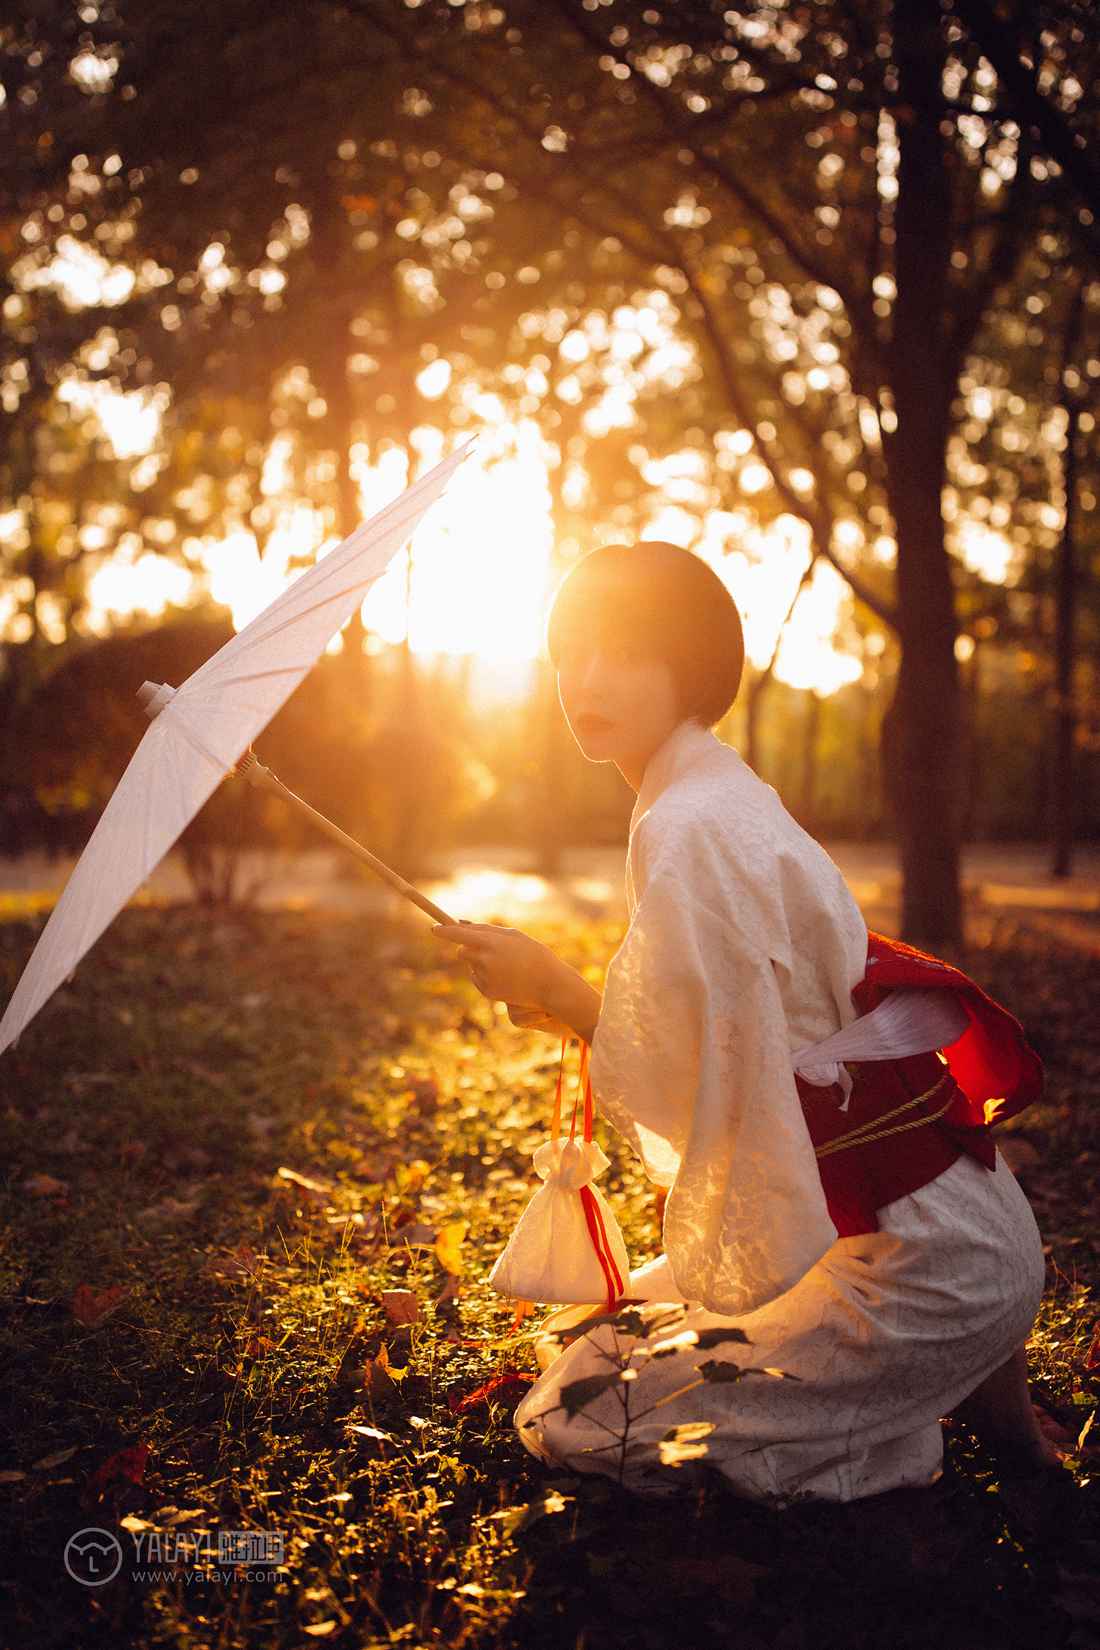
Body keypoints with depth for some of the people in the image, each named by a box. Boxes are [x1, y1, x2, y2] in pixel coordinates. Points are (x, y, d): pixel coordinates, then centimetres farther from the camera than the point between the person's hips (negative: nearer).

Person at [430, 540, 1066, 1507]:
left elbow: (695, 1089, -18)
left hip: (927, 1263, -10)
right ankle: (946, 1370, 15)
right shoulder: (732, 802, 11)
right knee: (578, 1335, 20)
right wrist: (567, 1010, 12)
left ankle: (959, 1403, 1)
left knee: (570, 1422, -7)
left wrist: (552, 986, -7)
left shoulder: (691, 833, -20)